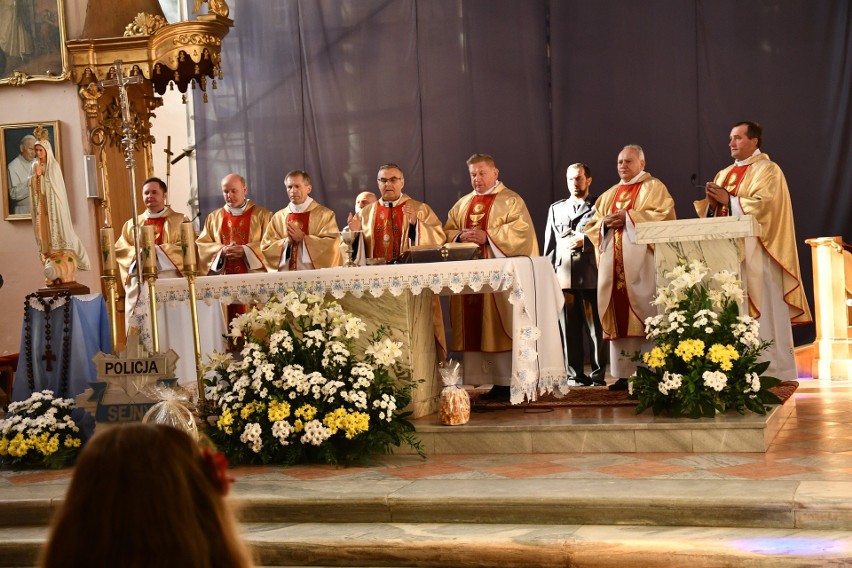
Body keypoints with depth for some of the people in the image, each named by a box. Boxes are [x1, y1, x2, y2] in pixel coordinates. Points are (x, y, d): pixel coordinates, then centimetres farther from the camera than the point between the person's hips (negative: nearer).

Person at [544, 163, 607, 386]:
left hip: (590, 275, -3)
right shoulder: (556, 208, 19)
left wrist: (583, 241, -11)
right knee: (569, 329, 2)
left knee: (595, 328, -3)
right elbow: (549, 243, 17)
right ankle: (575, 374, 8)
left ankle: (598, 374, 2)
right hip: (563, 276, 3)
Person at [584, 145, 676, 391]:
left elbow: (665, 215, -9)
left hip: (641, 262, -5)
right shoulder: (609, 195, 23)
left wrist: (628, 218, -14)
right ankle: (623, 373, 2)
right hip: (613, 263, 5)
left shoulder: (654, 188, 6)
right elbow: (592, 225, 20)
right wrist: (606, 222, -3)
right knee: (618, 315, 1)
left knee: (645, 314, -10)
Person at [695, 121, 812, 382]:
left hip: (754, 252, -7)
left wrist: (729, 200, -15)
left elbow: (764, 205, -15)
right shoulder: (724, 174, 20)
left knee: (760, 310, -8)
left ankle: (769, 370, -6)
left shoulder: (767, 170, -1)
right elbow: (713, 212, 16)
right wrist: (712, 202, -5)